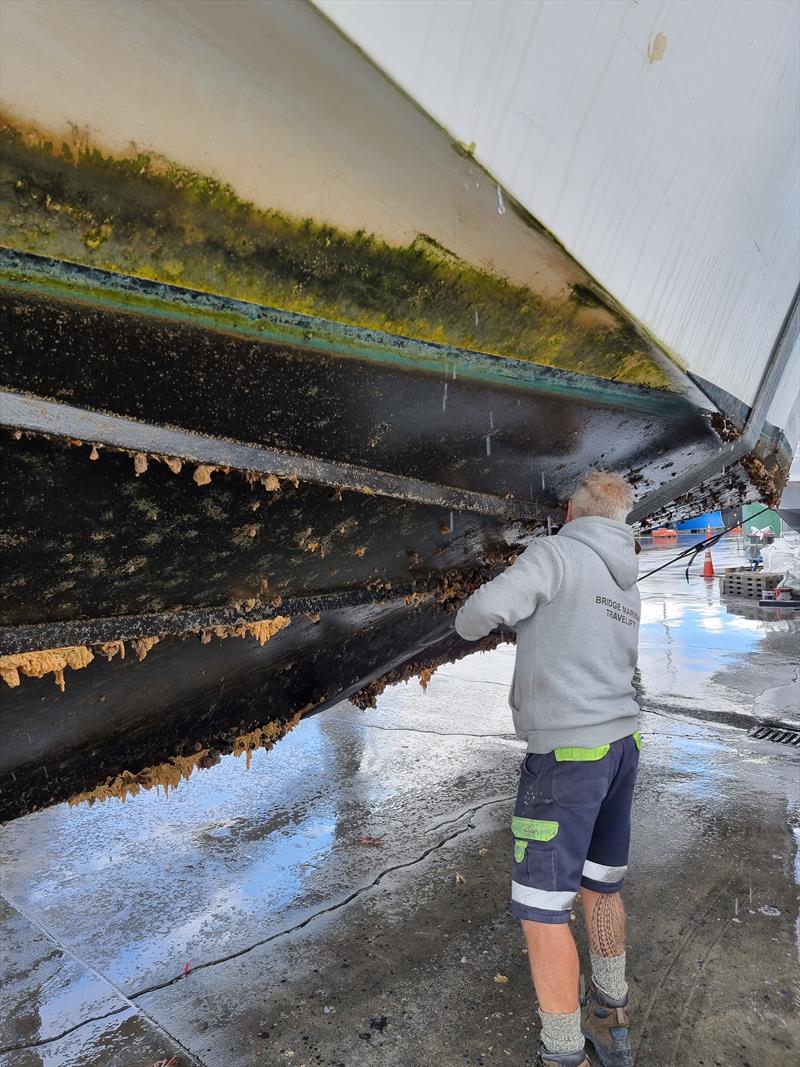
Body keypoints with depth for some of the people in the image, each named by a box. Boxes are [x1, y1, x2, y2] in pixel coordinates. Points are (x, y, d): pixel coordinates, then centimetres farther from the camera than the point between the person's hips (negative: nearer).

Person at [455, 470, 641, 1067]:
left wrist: (470, 625, 2)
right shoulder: (627, 585, 14)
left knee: (543, 909, 2)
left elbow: (484, 610, -22)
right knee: (601, 887, 22)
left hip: (567, 757, -9)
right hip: (621, 748, 9)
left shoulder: (557, 552, -10)